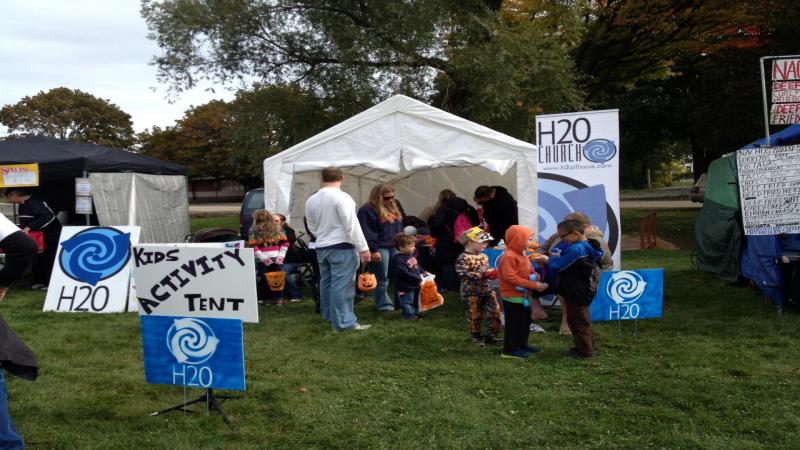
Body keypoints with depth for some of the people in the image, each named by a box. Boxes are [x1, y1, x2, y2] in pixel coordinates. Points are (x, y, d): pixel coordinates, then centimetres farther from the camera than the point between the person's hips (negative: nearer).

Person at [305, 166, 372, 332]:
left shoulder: (311, 200, 7)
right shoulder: (341, 197, -15)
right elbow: (352, 225, -18)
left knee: (326, 282, 17)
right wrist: (363, 248, -14)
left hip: (321, 248, 7)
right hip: (342, 247, -7)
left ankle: (329, 315, 30)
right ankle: (344, 322, -4)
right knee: (342, 285, -5)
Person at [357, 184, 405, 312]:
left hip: (395, 247, 8)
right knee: (383, 279, -1)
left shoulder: (393, 208, 16)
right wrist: (373, 250, -19)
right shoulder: (367, 210, -11)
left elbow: (400, 228, 24)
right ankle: (383, 304, 9)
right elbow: (367, 233, -15)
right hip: (380, 248, -8)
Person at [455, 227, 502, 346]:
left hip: (487, 289, 7)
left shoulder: (484, 256, 9)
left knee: (494, 311, 7)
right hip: (472, 291, -7)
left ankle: (492, 334, 20)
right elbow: (463, 273, -24)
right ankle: (475, 336, 21)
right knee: (474, 314, 5)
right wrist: (481, 274, -23)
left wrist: (491, 273, -3)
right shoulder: (464, 258, -15)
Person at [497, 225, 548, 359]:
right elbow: (510, 277, -27)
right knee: (514, 323, -4)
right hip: (513, 297, -10)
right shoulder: (509, 256, -20)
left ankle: (522, 345, 32)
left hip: (523, 296, 10)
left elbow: (529, 273, 19)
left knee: (525, 322, 19)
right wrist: (533, 285, -25)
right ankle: (510, 350, 4)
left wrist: (537, 282, -4)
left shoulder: (522, 255, 12)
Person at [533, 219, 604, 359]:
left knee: (577, 321, 3)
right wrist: (550, 259, -1)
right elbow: (566, 261, 10)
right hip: (584, 291, 10)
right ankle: (588, 345, 34)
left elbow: (558, 266, -23)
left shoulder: (576, 249, -27)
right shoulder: (587, 247, 5)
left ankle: (585, 351, 11)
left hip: (577, 294, -10)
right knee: (582, 320, 22)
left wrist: (547, 260, -5)